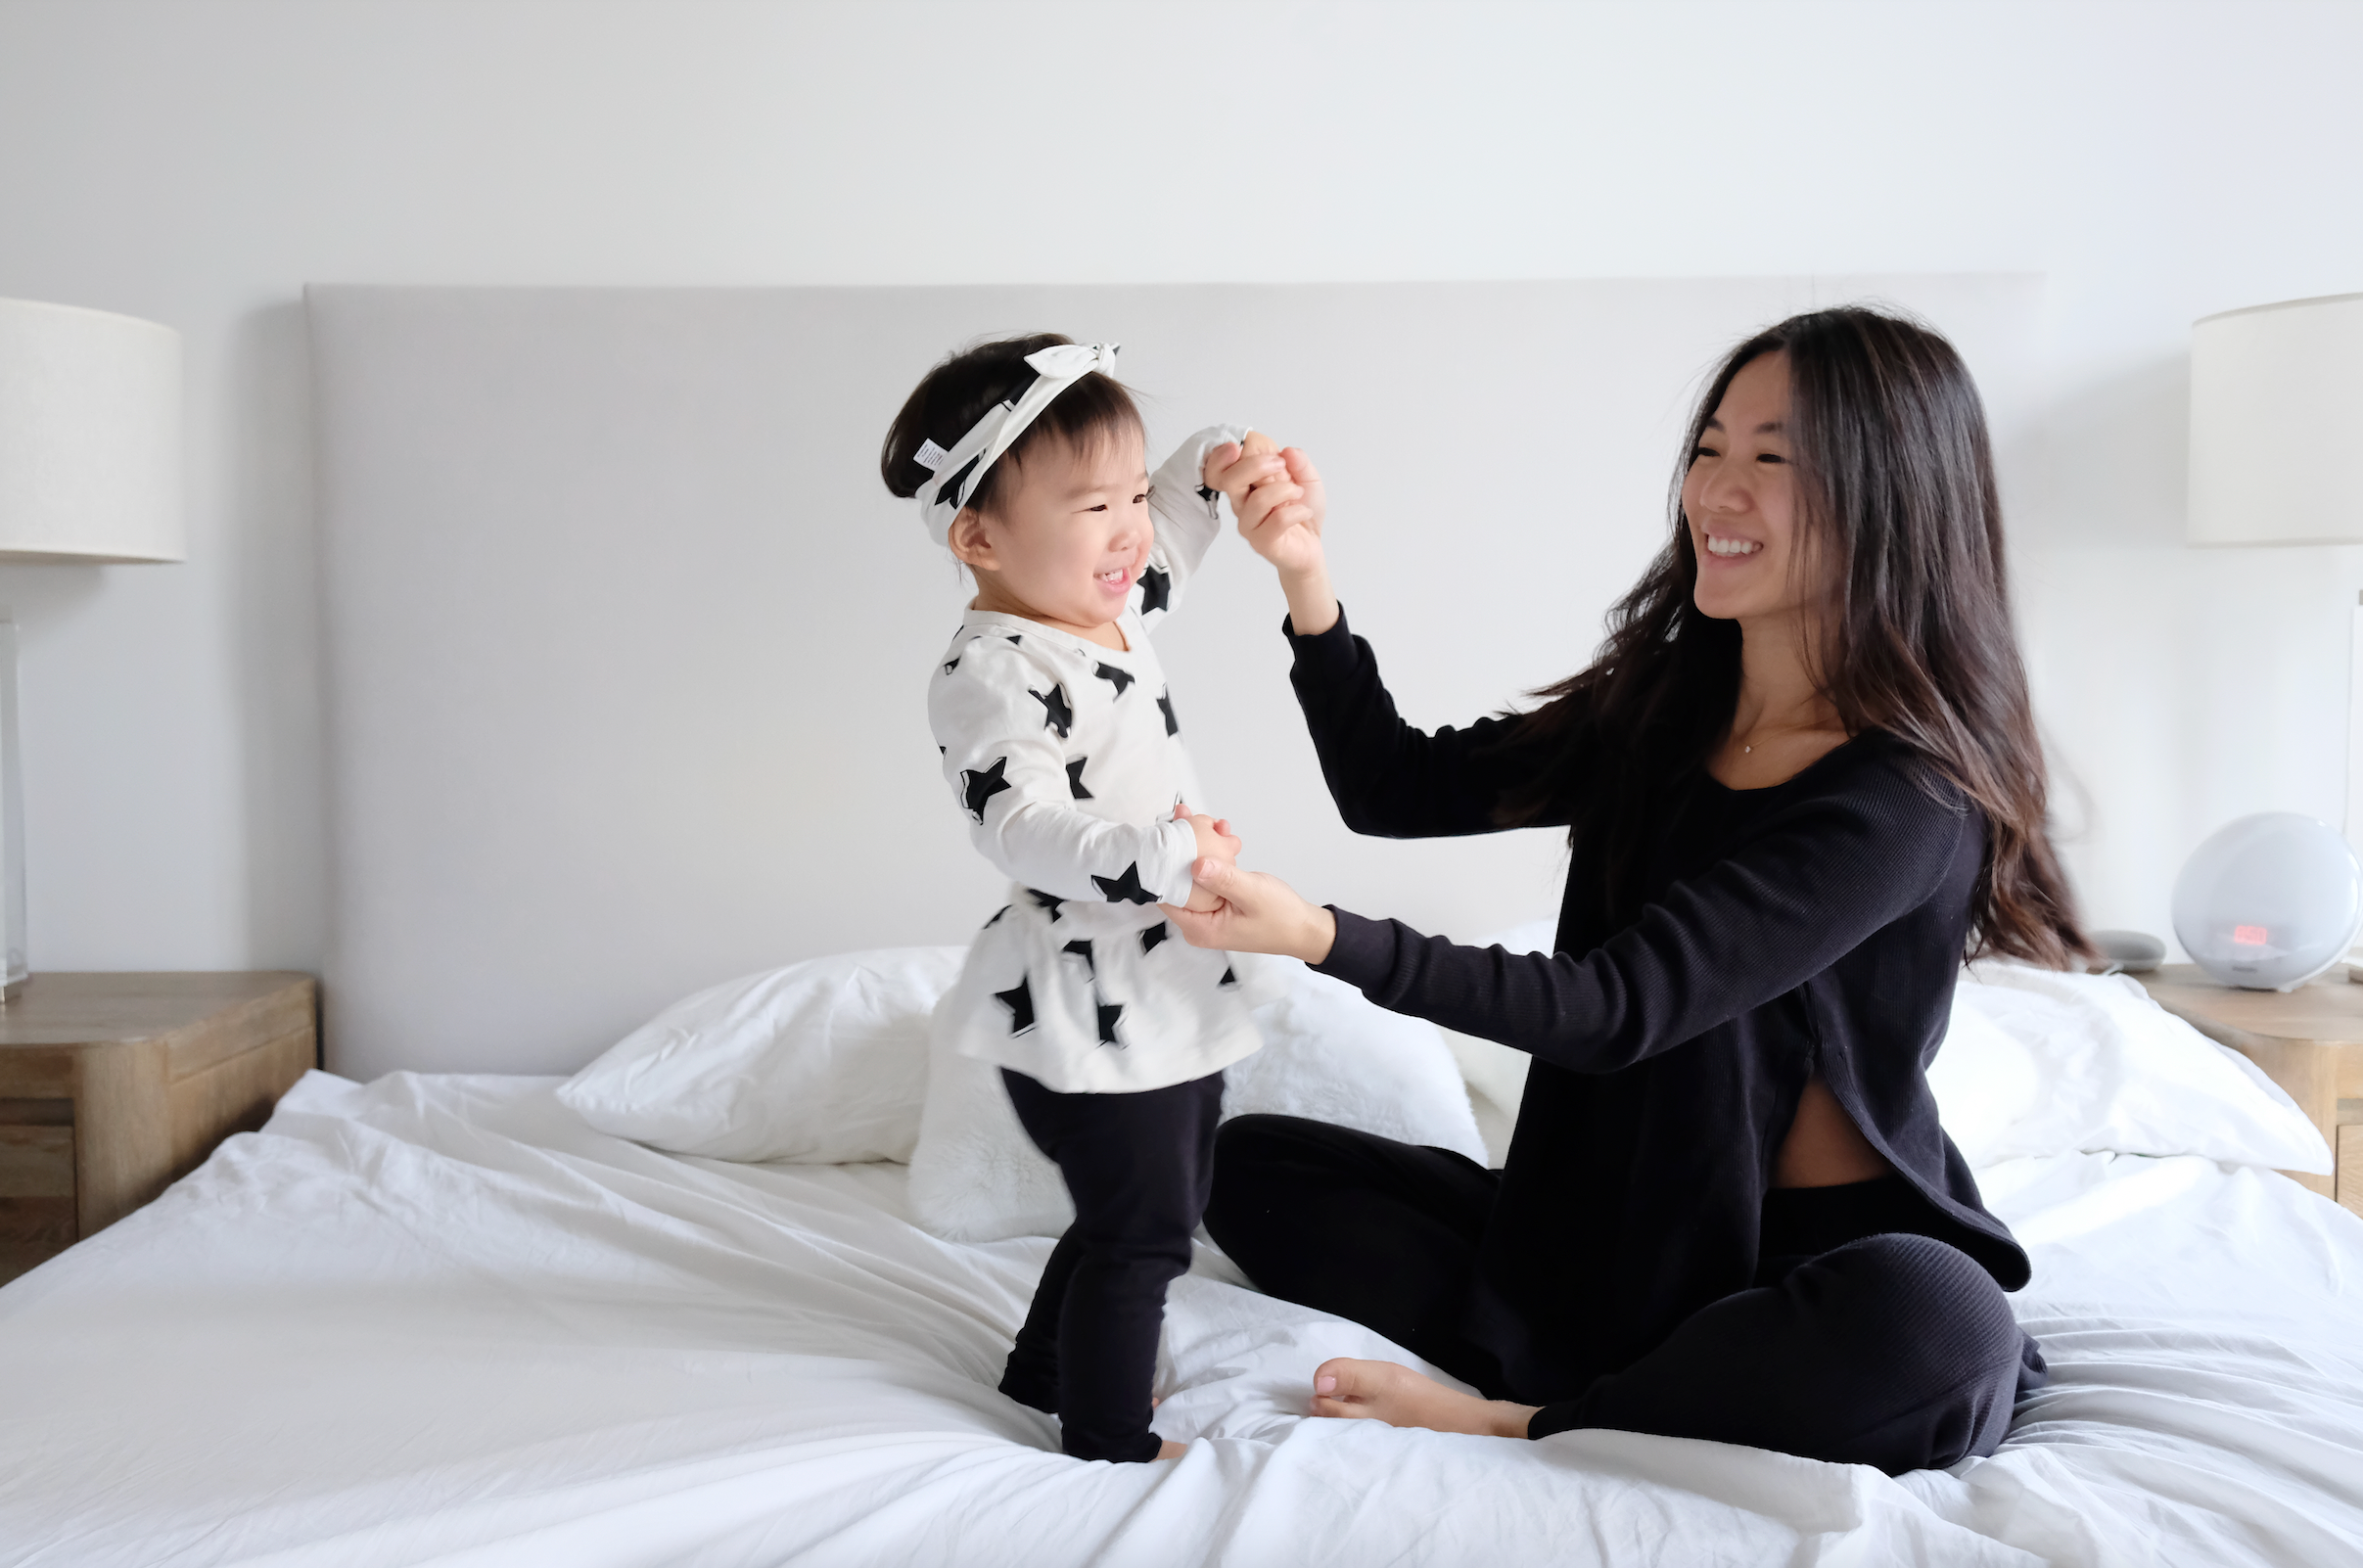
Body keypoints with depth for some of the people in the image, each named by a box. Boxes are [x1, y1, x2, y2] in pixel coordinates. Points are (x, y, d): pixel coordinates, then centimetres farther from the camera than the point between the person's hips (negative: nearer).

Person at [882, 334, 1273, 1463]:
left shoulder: (1106, 611, 7)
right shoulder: (992, 673, -22)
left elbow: (1163, 538, 26)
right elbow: (1021, 829, -34)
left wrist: (1213, 466, 9)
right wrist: (1160, 854, -46)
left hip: (1169, 998, 10)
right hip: (1089, 1019, -10)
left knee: (1160, 1217, 24)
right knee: (1139, 1235, 4)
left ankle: (1045, 1372, 45)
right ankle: (1107, 1444, 26)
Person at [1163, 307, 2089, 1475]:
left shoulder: (1912, 796, -20)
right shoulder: (1662, 709, 2)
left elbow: (1620, 1009, -26)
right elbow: (1394, 790, 3)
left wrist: (1317, 935, -36)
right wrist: (1306, 578, -12)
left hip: (1823, 1251, -6)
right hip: (1611, 1226, 6)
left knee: (1935, 1329, -40)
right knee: (1251, 1162, 0)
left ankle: (1516, 1424, -18)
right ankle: (1619, 1383, -14)